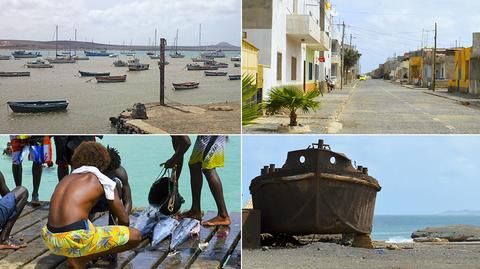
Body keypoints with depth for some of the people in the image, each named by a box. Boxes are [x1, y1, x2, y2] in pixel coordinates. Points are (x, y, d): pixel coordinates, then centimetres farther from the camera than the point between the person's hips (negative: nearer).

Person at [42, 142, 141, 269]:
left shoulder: (66, 178, 25)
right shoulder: (105, 182, 9)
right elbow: (124, 220, 15)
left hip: (51, 240, 6)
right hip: (76, 240, -6)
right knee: (136, 236, 6)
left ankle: (74, 254, 13)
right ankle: (80, 259, 4)